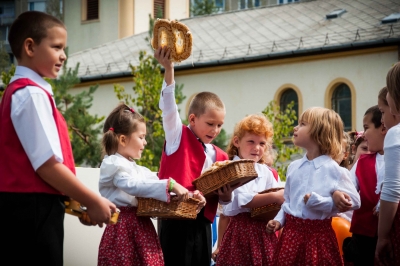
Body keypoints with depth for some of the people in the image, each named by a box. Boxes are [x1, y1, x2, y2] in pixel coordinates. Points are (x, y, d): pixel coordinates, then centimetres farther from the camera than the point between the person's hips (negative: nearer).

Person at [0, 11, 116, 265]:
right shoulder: (32, 94, -14)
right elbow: (47, 164, -19)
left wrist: (72, 200, 14)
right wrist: (92, 201, -9)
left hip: (25, 207, 10)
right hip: (33, 210, -10)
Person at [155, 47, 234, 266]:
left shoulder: (217, 156, 12)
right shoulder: (177, 137, 1)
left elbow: (222, 195, 17)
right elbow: (168, 106, -13)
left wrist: (226, 195, -7)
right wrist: (169, 70, -24)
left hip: (202, 223, 6)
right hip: (177, 219, -5)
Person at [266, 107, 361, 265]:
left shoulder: (333, 170, -11)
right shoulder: (293, 167, 7)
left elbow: (354, 202, -14)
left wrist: (317, 201, -18)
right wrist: (278, 220, 0)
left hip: (318, 235, -5)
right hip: (291, 233, 5)